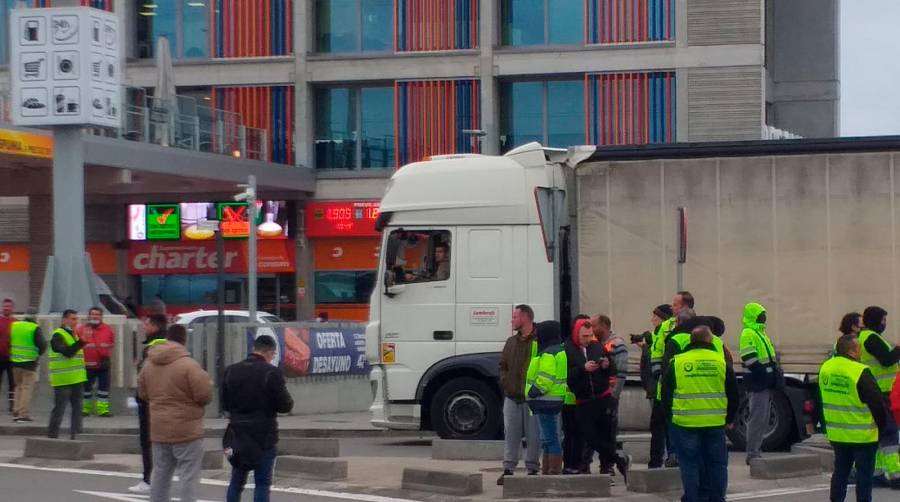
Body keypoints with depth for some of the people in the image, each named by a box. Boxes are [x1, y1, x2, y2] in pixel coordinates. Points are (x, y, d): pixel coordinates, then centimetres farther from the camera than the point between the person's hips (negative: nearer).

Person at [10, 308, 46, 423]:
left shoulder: (14, 326, 5)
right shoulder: (35, 328, -12)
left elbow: (10, 342, 12)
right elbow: (42, 344, -14)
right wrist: (38, 353, 4)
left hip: (15, 361, 6)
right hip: (29, 362, -6)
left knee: (19, 386, 19)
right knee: (27, 387, -1)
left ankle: (16, 411, 19)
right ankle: (23, 414, -4)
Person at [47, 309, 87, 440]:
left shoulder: (73, 334, 17)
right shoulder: (58, 335, -11)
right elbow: (67, 352, -25)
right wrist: (81, 342, -33)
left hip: (76, 379, 9)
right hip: (63, 380, -9)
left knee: (77, 408, 8)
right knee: (59, 409, -4)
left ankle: (76, 435, 13)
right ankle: (52, 436, 2)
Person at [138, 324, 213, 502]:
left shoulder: (149, 364, 5)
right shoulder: (188, 365, -17)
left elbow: (143, 394, 14)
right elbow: (205, 395, -16)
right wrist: (207, 381, 5)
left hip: (159, 429, 6)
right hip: (186, 430, -6)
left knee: (160, 475, 14)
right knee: (189, 476, -2)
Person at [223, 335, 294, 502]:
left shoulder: (231, 371, 3)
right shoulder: (271, 373, -13)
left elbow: (225, 404, 7)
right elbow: (285, 406, -12)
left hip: (237, 433, 5)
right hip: (264, 435, -5)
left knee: (236, 481, 14)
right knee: (262, 482, 2)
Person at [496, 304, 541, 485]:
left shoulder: (540, 341, -6)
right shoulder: (511, 342, 16)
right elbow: (503, 365, 24)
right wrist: (505, 382, 8)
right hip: (511, 396, 6)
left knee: (533, 434, 0)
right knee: (510, 433, 4)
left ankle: (532, 469, 7)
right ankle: (508, 469, 6)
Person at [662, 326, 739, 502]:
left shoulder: (677, 363, 0)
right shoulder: (721, 362, 2)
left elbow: (666, 394, 5)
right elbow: (734, 395, 8)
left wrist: (669, 416, 17)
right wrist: (729, 419, 19)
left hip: (686, 423, -1)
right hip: (715, 423, 1)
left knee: (690, 463, 5)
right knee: (717, 463, 11)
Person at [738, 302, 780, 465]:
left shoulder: (760, 333, 20)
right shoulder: (748, 334, -13)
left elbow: (770, 357, 26)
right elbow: (749, 359, -21)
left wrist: (775, 369, 10)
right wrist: (766, 373, -23)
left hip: (765, 384, 10)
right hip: (756, 384, -10)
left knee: (763, 420, 14)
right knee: (757, 418, -9)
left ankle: (756, 450, 20)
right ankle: (752, 454, -6)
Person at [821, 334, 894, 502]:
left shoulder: (825, 368, 1)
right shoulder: (861, 373, -20)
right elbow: (877, 403, -14)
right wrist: (883, 427, -1)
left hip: (836, 435, 6)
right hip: (862, 436, -6)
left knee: (840, 471, 17)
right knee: (864, 474, 3)